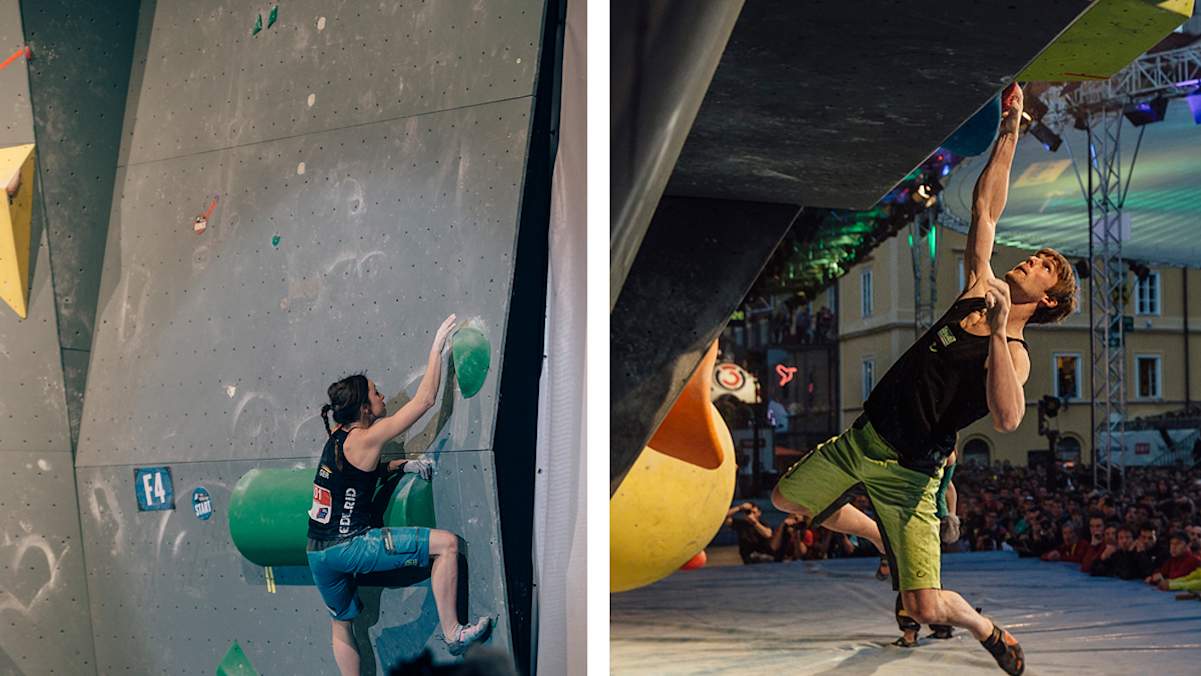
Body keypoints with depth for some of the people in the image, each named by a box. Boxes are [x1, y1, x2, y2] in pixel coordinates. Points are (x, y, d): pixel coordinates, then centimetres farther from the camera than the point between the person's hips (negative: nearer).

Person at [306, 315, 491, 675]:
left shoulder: (338, 437, 11)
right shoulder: (365, 439, -13)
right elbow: (425, 400, -14)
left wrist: (403, 465, 18)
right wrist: (437, 347, -7)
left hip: (317, 551, 9)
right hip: (347, 546, -9)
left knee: (342, 624, 24)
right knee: (446, 542, -8)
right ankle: (452, 633, -3)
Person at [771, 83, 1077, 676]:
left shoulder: (1014, 355, -14)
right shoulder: (977, 291, 5)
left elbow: (1006, 419, -35)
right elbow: (985, 207, 5)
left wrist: (998, 329, -37)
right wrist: (1010, 130, 0)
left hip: (909, 472, -7)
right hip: (863, 437, 7)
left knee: (927, 609, -13)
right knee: (787, 498, 18)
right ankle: (885, 542, 36)